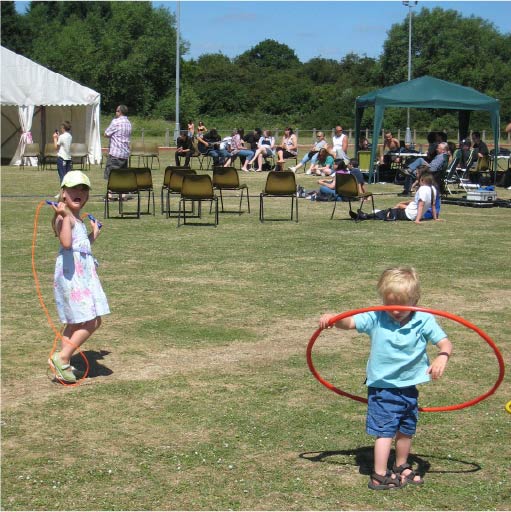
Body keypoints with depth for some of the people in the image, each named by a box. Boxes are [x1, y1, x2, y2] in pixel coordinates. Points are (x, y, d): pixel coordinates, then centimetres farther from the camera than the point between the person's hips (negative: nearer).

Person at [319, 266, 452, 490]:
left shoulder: (424, 321, -11)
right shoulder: (375, 318, -12)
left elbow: (444, 342, -14)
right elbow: (349, 322, -11)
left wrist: (442, 356, -36)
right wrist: (332, 318, -33)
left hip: (409, 386, 3)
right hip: (382, 387, -3)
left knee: (406, 430, 19)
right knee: (385, 431, -6)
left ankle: (401, 468, 40)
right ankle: (379, 477, 1)